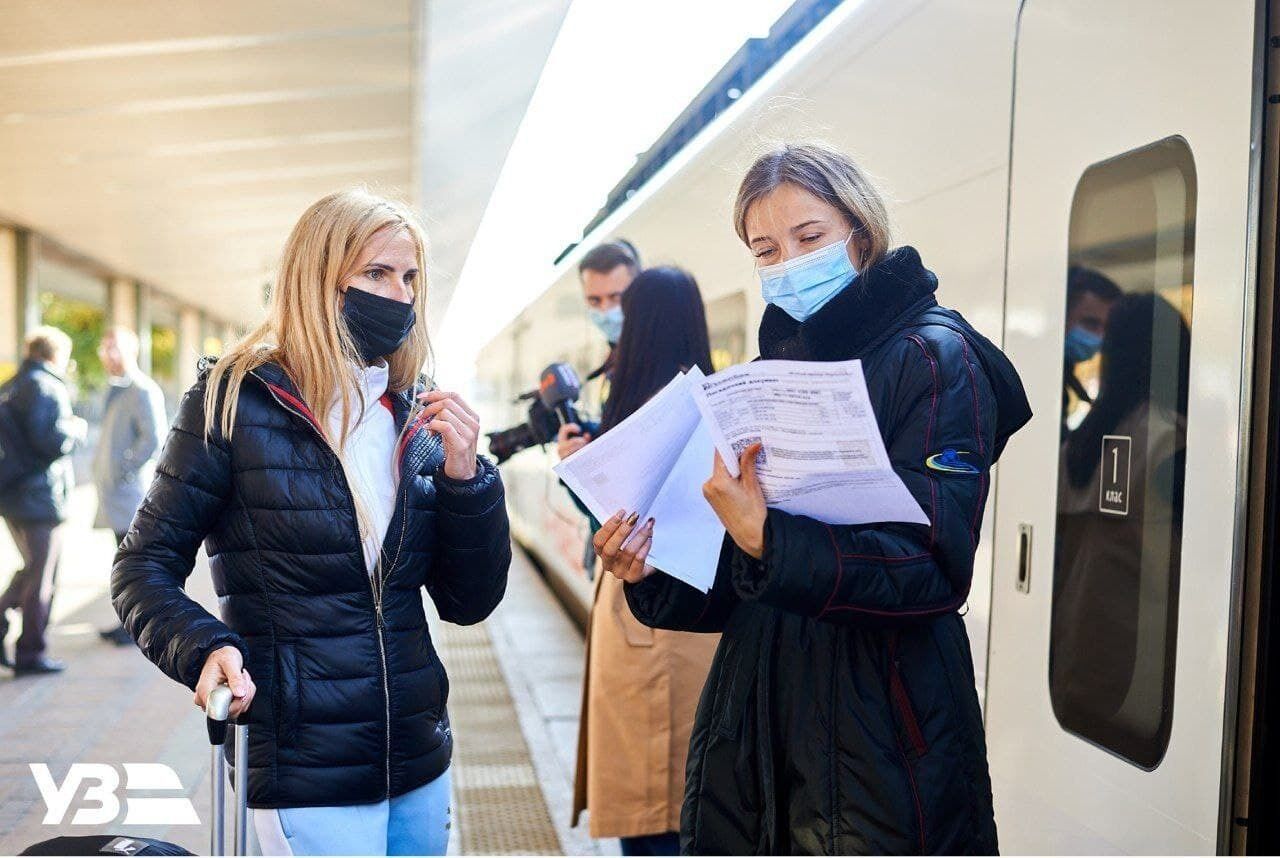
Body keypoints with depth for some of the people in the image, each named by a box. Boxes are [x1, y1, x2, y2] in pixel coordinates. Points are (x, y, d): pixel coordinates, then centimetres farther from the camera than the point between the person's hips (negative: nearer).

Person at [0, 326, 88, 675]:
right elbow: (53, 440, -24)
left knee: (32, 568, 22)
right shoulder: (47, 387, -14)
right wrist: (78, 428, -5)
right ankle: (30, 653, 8)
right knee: (41, 578, 1)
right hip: (41, 496, -9)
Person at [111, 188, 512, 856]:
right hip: (306, 773, -5)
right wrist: (204, 648, -23)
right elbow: (144, 567, -5)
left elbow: (467, 603, 3)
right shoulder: (235, 402, -8)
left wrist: (464, 475, -10)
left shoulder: (417, 421, 4)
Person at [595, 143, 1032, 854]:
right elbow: (737, 585, 12)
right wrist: (653, 578, -6)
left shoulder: (934, 356, -8)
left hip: (877, 731, -6)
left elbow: (935, 565, -19)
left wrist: (770, 543, -31)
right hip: (753, 725, 6)